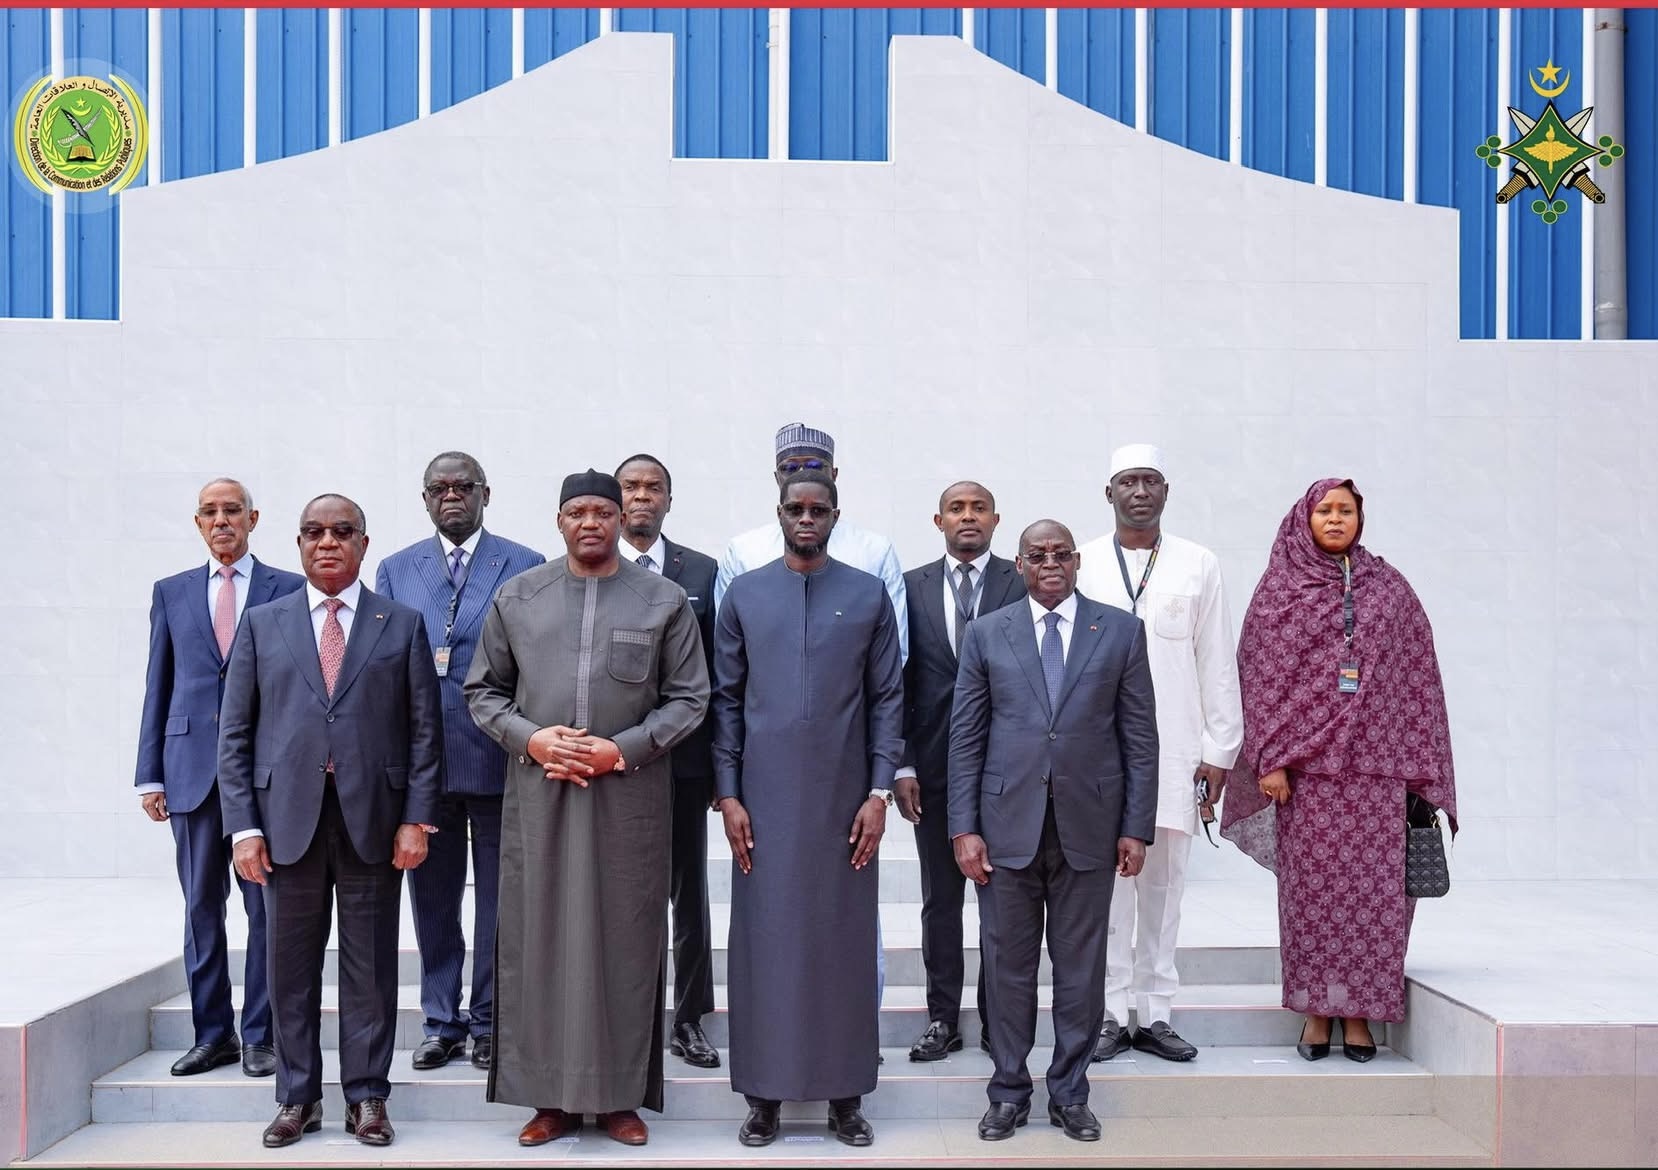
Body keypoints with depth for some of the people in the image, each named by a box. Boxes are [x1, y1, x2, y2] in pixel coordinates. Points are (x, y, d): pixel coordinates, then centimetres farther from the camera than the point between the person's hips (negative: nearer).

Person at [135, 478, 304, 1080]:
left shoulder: (290, 590, 4)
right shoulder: (172, 592, 12)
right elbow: (158, 687, 11)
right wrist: (151, 774, 6)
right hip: (193, 767, 3)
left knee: (266, 907, 1)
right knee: (201, 905, 8)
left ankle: (260, 1035, 11)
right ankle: (213, 1034, 18)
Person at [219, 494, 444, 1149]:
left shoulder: (402, 625, 7)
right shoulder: (263, 624, 10)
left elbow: (425, 729, 3)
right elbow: (235, 732, 6)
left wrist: (417, 819, -5)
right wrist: (243, 825, -3)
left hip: (374, 820, -1)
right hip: (287, 818, 1)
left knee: (370, 964, 6)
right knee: (291, 965, 8)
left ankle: (366, 1096, 18)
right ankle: (297, 1098, 21)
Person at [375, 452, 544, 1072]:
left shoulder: (526, 567, 2)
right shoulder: (395, 569, 11)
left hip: (498, 756, -2)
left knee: (497, 899, 6)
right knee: (432, 898, 10)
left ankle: (489, 1023, 17)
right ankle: (442, 1023, 22)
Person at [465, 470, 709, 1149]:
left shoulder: (664, 600, 3)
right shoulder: (516, 597, 8)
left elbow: (688, 698, 2)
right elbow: (483, 691, 11)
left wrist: (622, 749, -10)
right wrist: (530, 739, -7)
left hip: (629, 797, -1)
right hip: (538, 795, 2)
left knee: (624, 940, 4)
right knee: (540, 938, 5)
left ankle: (620, 1096, 16)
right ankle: (551, 1096, 17)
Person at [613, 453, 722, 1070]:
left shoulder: (702, 572, 4)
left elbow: (716, 674, 3)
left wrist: (719, 762, 0)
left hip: (682, 758, 1)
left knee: (688, 893, 10)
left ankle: (688, 1020, 21)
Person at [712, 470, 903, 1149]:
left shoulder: (869, 596, 3)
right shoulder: (743, 595, 5)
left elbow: (887, 698, 3)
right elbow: (726, 699, 5)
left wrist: (879, 793, -4)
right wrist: (728, 794, -1)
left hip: (843, 799, 0)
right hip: (765, 800, 1)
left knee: (843, 940, 5)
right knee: (764, 940, 4)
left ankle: (845, 1094, 17)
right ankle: (765, 1093, 15)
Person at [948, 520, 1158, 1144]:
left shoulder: (1121, 631, 5)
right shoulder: (986, 634, 5)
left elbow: (1140, 735, 4)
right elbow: (965, 737, 4)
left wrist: (1137, 828, -1)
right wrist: (964, 828, -3)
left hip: (1088, 827, 0)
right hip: (1008, 825, 0)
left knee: (1081, 968, 8)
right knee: (1008, 965, 8)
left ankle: (1070, 1092, 23)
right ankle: (1009, 1091, 22)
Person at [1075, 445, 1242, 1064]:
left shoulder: (1198, 566, 9)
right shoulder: (1081, 564, 7)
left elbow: (1217, 664, 8)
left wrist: (1219, 750, 4)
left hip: (1174, 752, 1)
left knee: (1163, 885, 5)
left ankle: (1154, 1014, 14)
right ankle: (1108, 1015, 8)